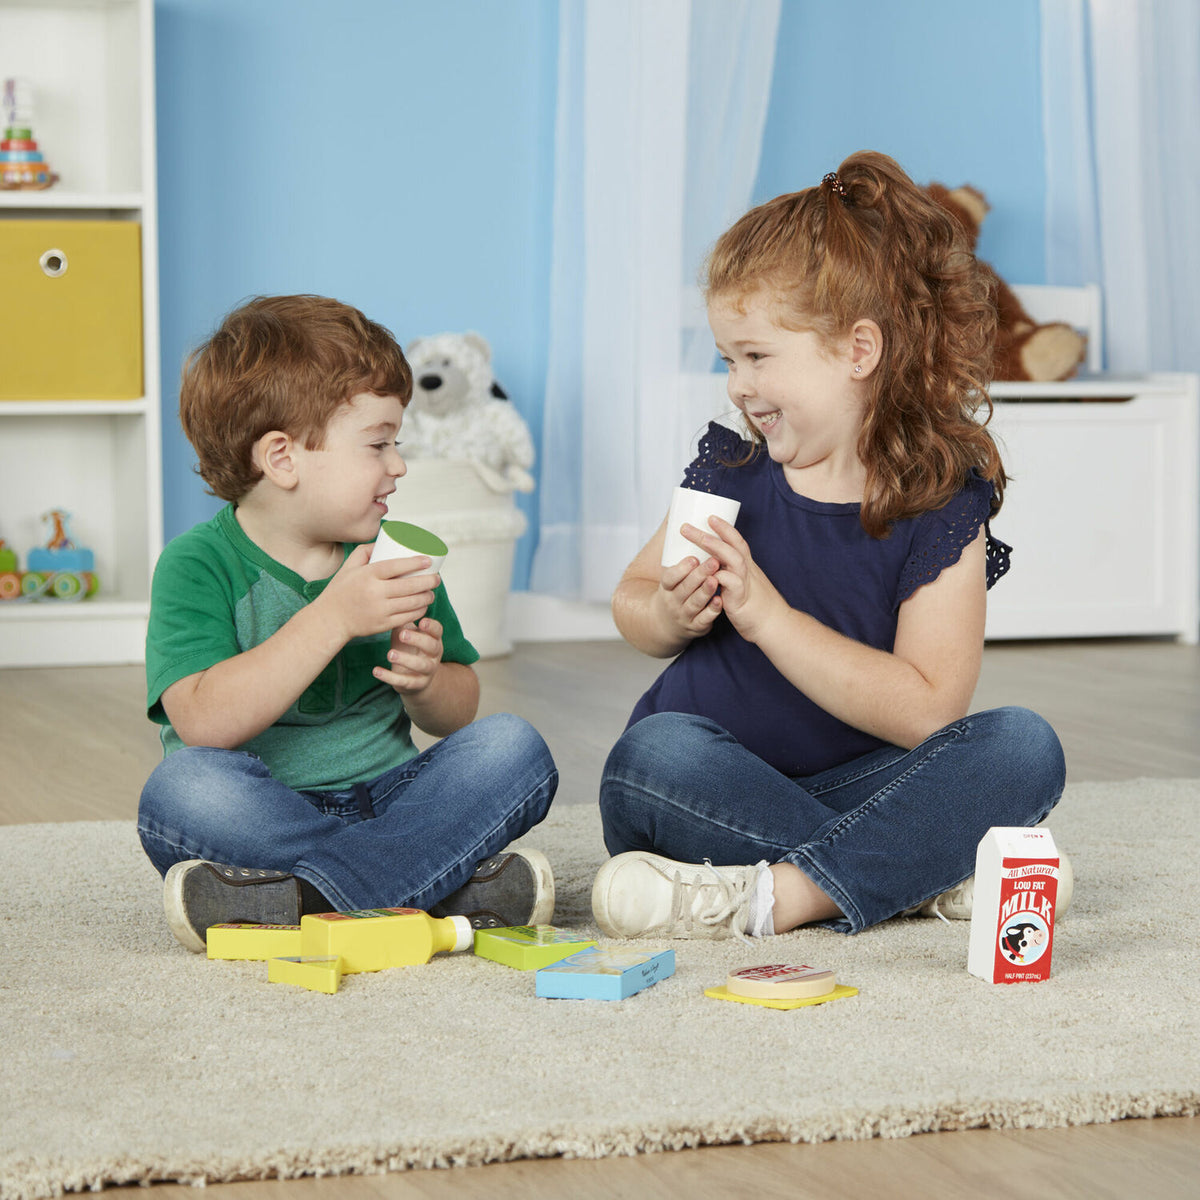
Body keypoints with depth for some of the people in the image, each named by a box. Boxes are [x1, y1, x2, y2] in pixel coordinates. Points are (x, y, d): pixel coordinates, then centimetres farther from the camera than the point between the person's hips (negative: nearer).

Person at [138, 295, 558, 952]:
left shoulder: (393, 554, 7)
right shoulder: (198, 564, -8)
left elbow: (459, 713, 14)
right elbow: (204, 724, -25)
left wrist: (426, 682, -11)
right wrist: (332, 618, -30)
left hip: (385, 797, 4)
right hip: (266, 812, -4)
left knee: (512, 747, -18)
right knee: (185, 786, -35)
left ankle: (299, 899, -32)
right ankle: (451, 884, -32)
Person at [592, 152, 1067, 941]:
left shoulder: (943, 509, -9)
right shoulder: (729, 471, 1)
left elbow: (927, 712, -18)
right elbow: (631, 602, 12)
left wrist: (767, 614, -25)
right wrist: (668, 617, -13)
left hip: (855, 784, -1)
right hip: (715, 788, 1)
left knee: (1025, 748, -23)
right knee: (655, 754, -32)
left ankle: (775, 894, -34)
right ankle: (934, 872, -27)